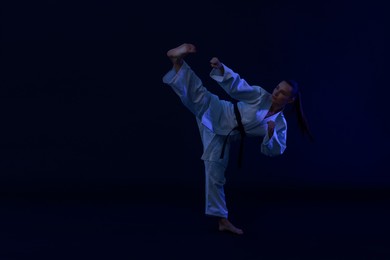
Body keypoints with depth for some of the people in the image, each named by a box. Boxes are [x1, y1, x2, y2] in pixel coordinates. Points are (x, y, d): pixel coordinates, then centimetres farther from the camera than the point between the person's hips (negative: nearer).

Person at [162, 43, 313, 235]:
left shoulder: (280, 124, -1)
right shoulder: (261, 96, -8)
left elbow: (273, 151, 1)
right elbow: (236, 85, -14)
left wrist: (271, 135, -20)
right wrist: (221, 68, -31)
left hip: (222, 136, 2)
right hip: (215, 114, -2)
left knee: (216, 176, 5)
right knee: (199, 94, -33)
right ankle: (178, 61, -40)